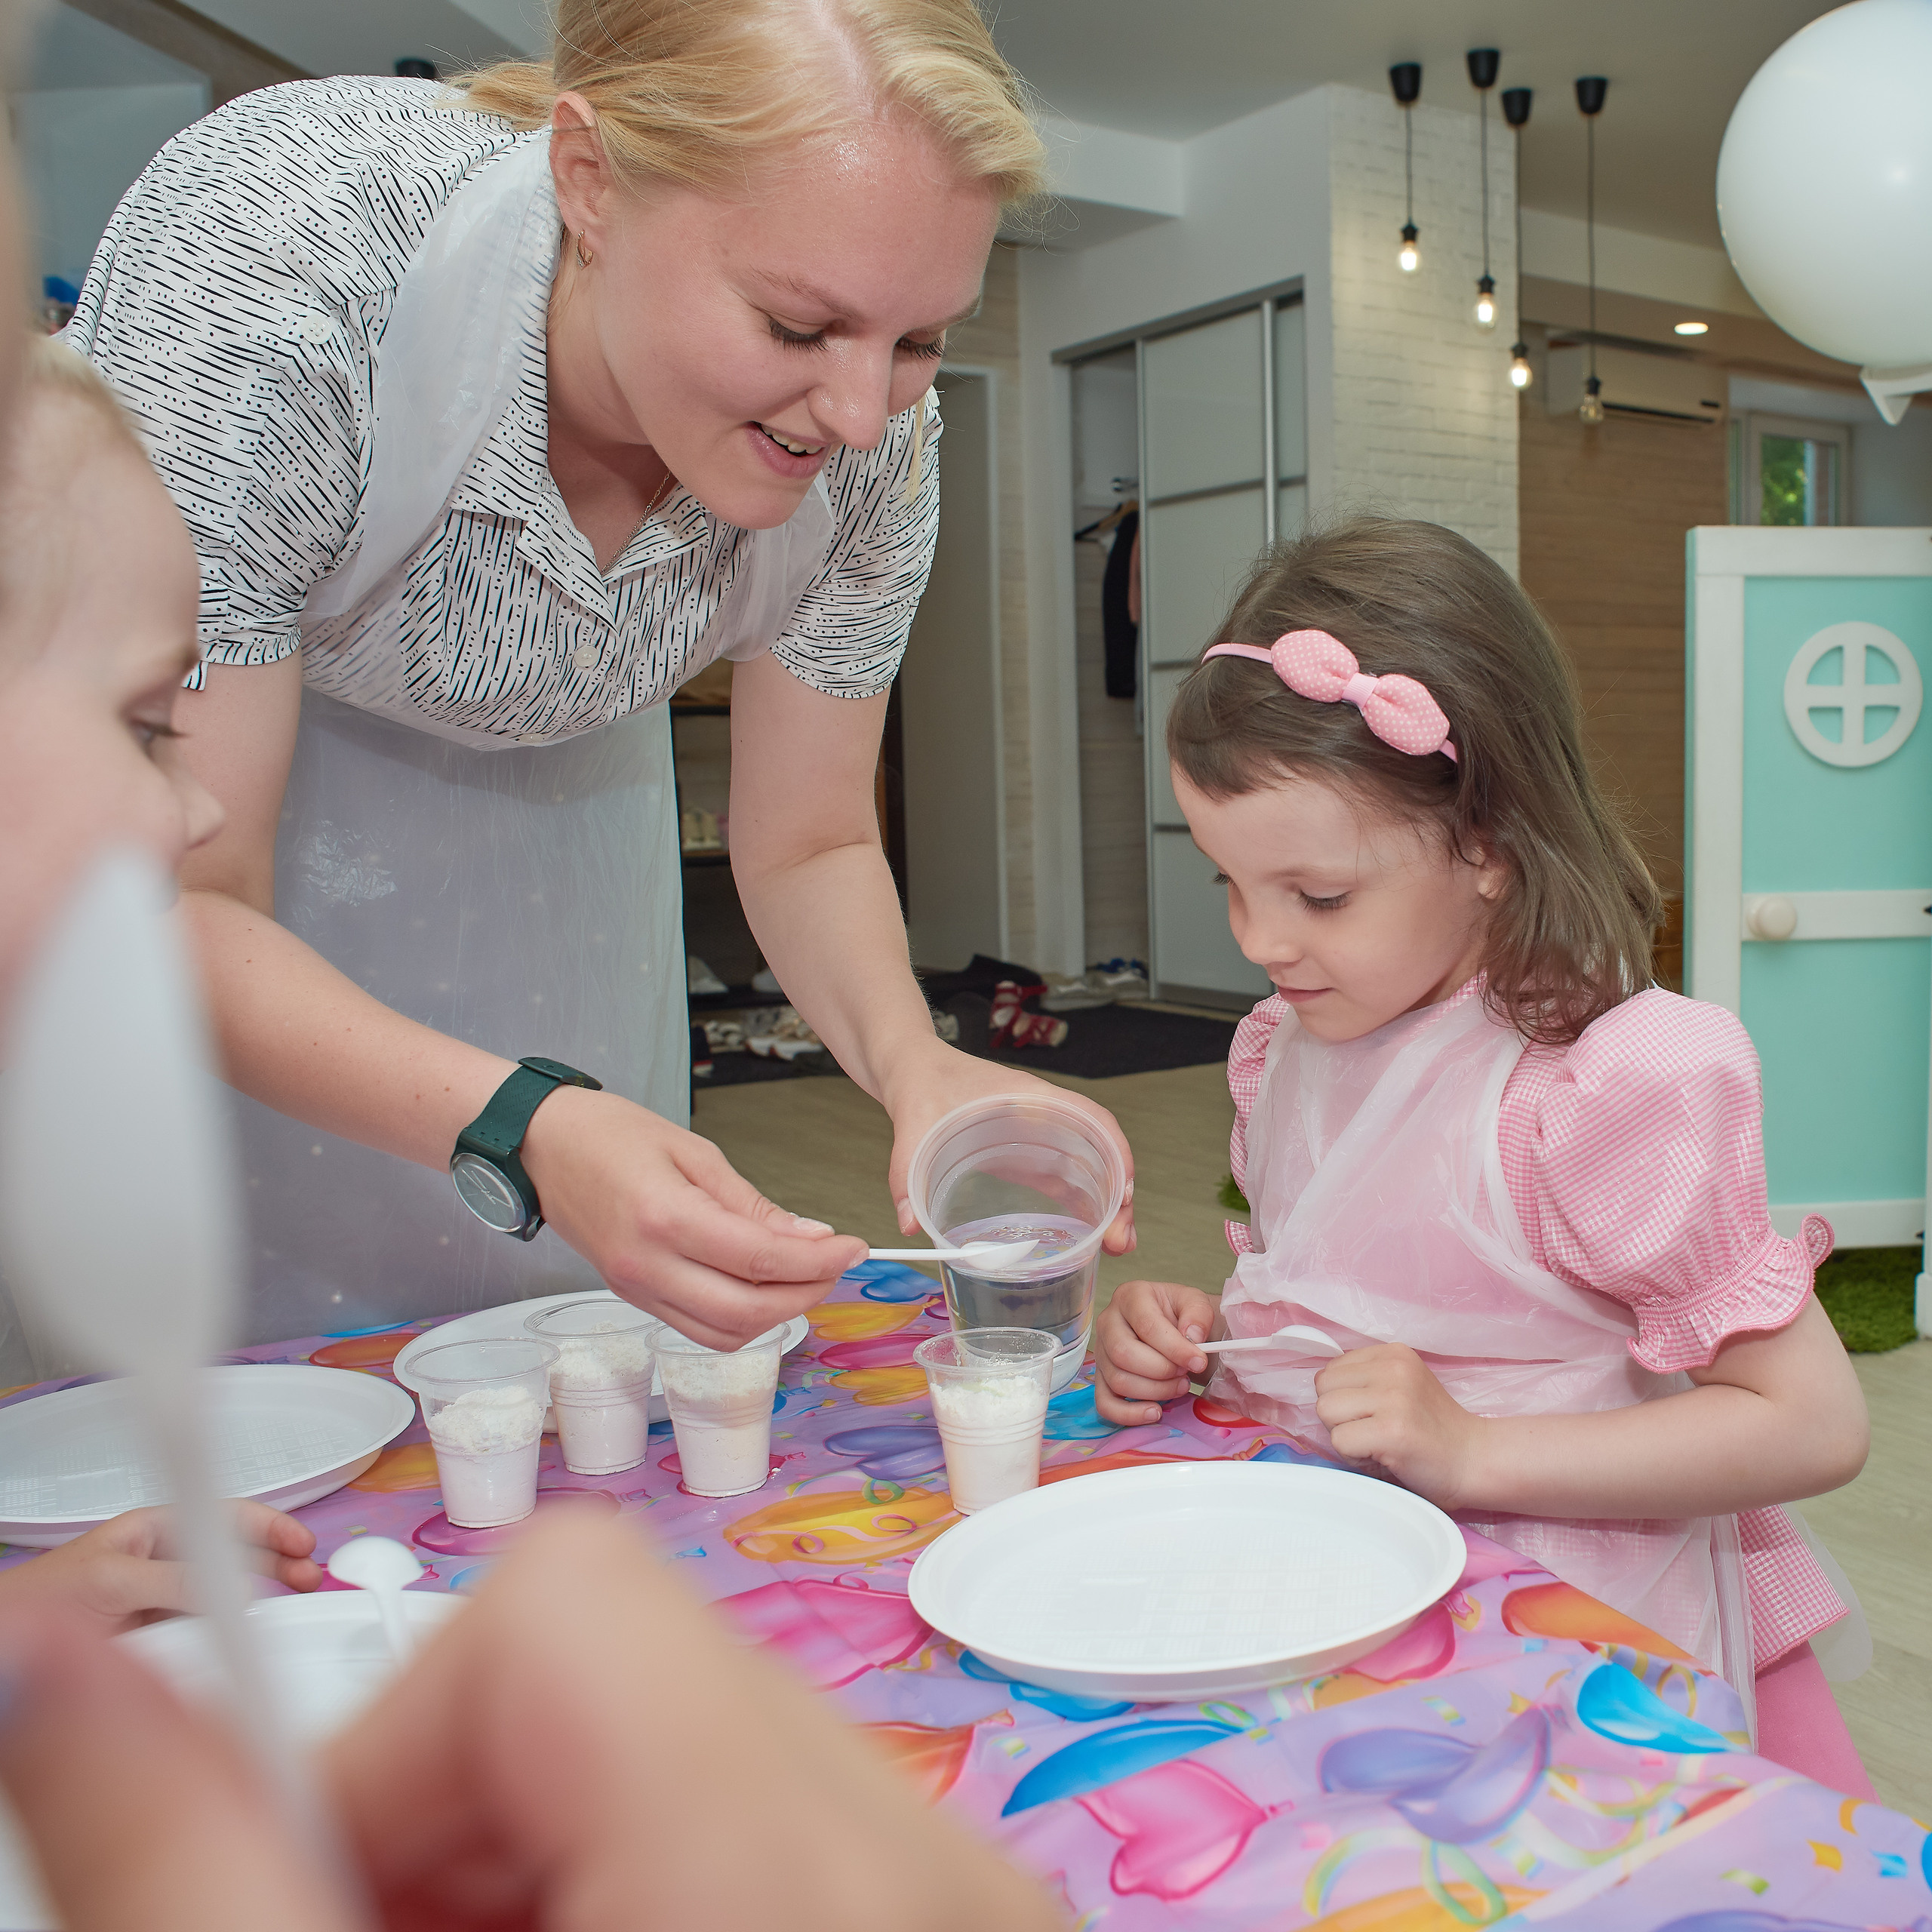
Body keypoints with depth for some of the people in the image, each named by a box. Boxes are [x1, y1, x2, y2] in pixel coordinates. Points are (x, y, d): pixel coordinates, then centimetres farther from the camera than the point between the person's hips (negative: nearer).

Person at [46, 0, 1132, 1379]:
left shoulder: (874, 437, -26)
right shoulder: (261, 259, -39)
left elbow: (805, 847, -12)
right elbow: (176, 906, -34)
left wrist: (912, 1057, -32)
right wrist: (528, 1129, -49)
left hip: (548, 776, 3)